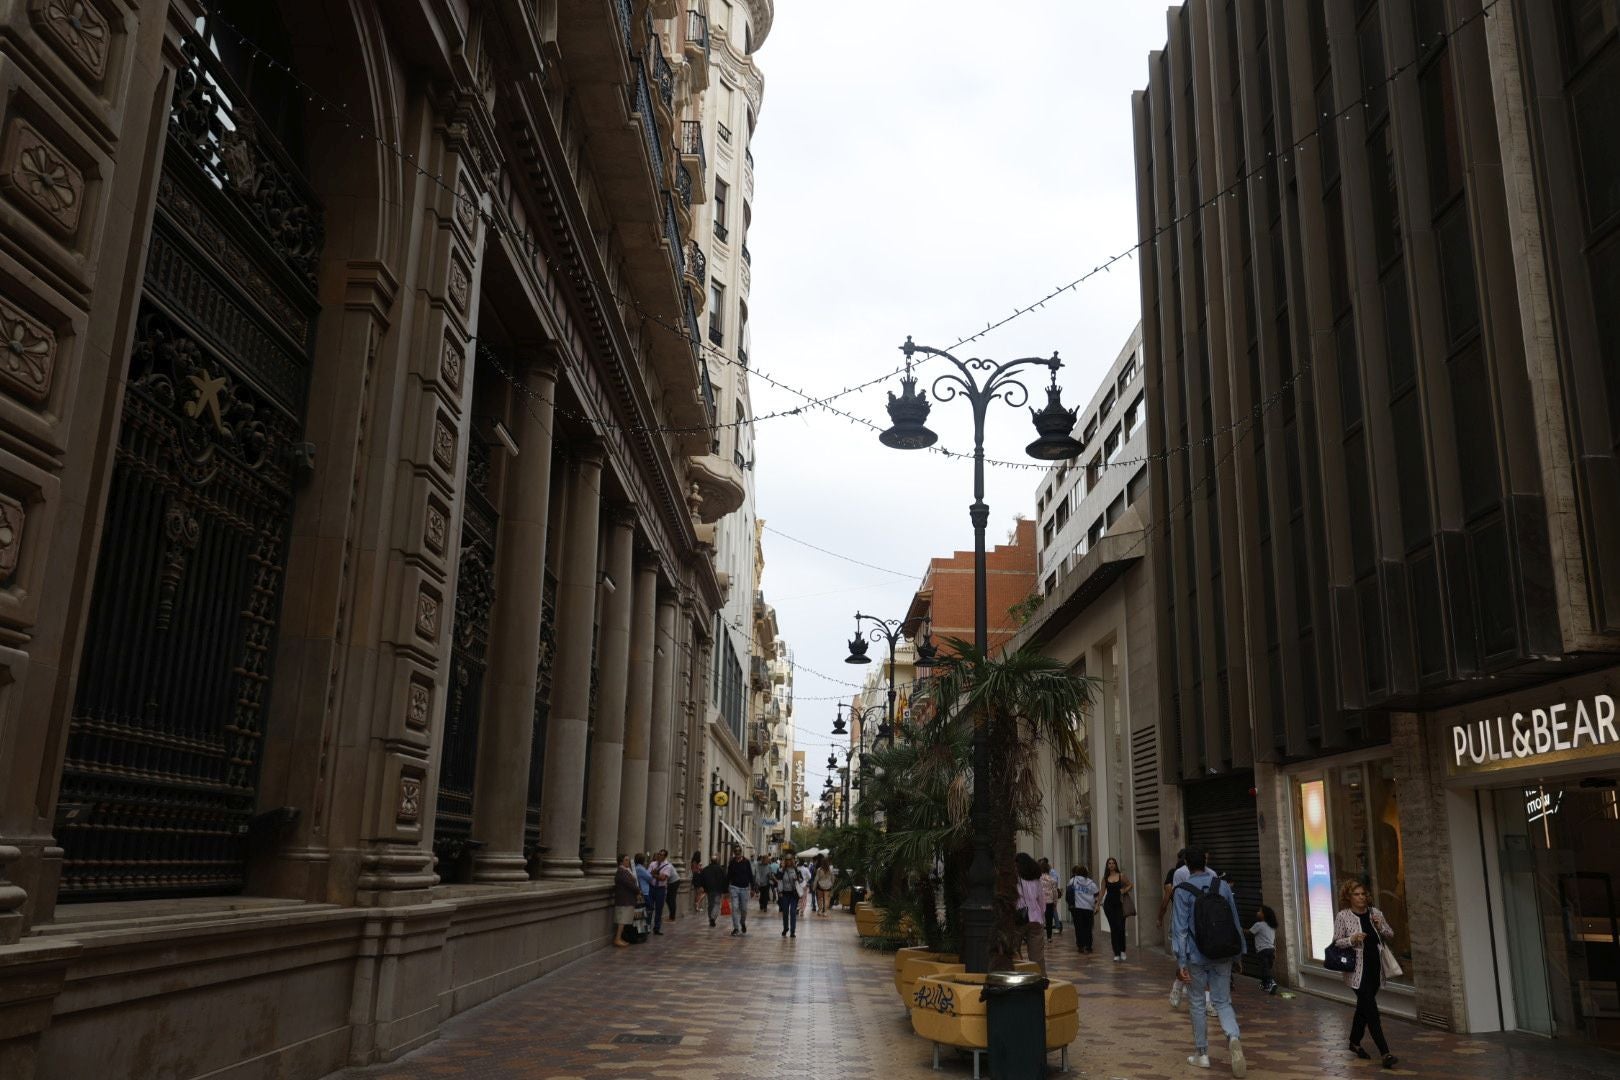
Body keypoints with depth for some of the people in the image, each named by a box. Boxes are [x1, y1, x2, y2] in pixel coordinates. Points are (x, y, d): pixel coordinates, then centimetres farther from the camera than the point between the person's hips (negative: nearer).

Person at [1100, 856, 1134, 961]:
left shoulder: (1121, 876, 2)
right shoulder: (1105, 878, 6)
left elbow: (1131, 885, 9)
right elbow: (1102, 892, 8)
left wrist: (1124, 890, -8)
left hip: (1119, 904, -1)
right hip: (1109, 904, 1)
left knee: (1121, 927, -4)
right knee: (1113, 929, -1)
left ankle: (1122, 951, 16)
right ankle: (1116, 954, 1)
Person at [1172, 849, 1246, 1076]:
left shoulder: (1183, 891, -10)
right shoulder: (1222, 886, 1)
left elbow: (1180, 928, -12)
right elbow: (1235, 920, 5)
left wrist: (1181, 960, -10)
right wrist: (1239, 950, 13)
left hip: (1196, 956, -3)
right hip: (1222, 955, 3)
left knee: (1197, 1003, 12)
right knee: (1222, 1001, 10)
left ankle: (1201, 1053, 18)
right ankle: (1234, 1037, -18)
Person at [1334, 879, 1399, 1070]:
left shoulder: (1375, 912, 7)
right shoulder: (1342, 916, -6)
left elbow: (1390, 936, 13)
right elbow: (1336, 942, -4)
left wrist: (1380, 927, -7)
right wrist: (1352, 939, -21)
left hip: (1375, 967, 5)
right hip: (1357, 970, -5)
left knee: (1364, 1006, 17)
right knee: (1371, 1009, -11)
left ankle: (1355, 1042, 34)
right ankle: (1385, 1053, -14)